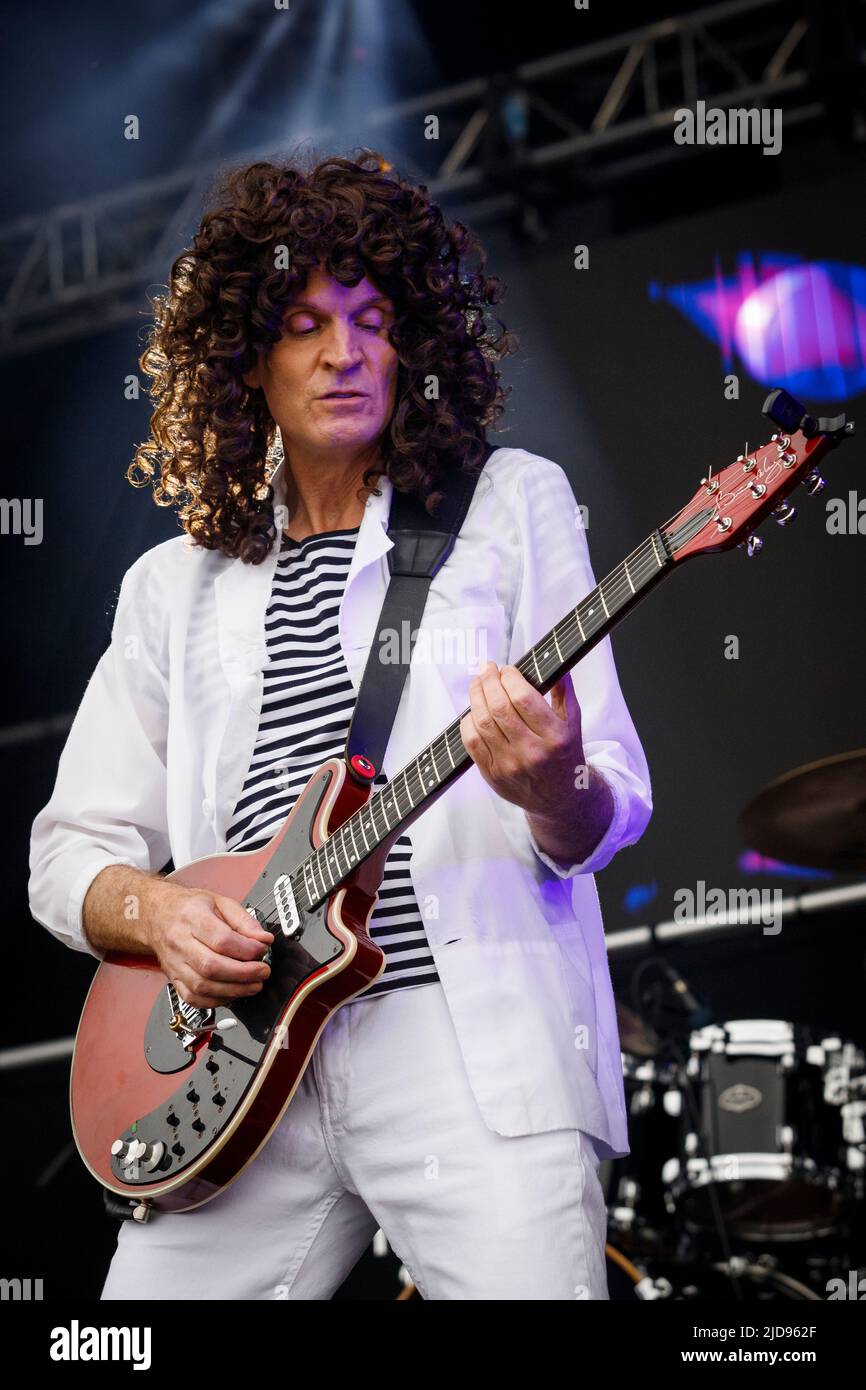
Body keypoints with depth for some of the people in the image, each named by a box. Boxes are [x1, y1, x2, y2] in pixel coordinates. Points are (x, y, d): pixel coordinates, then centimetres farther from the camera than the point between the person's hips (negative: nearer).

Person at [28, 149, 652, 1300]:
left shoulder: (510, 506, 9)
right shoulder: (174, 588, 18)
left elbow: (605, 819, 3)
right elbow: (69, 850, 18)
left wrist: (553, 792, -21)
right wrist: (157, 912, -5)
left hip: (469, 1046, -3)